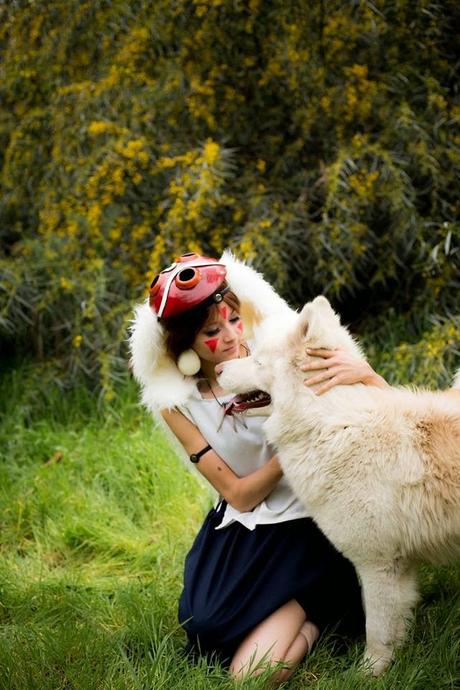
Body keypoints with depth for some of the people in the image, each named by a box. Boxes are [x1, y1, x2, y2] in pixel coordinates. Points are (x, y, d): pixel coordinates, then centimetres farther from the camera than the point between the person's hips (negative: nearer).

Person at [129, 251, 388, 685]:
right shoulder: (176, 401, -4)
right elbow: (238, 495, -7)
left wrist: (362, 372, -31)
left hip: (310, 524, -4)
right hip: (242, 530, 4)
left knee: (253, 673, -18)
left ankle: (319, 605, 8)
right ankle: (303, 604, 8)